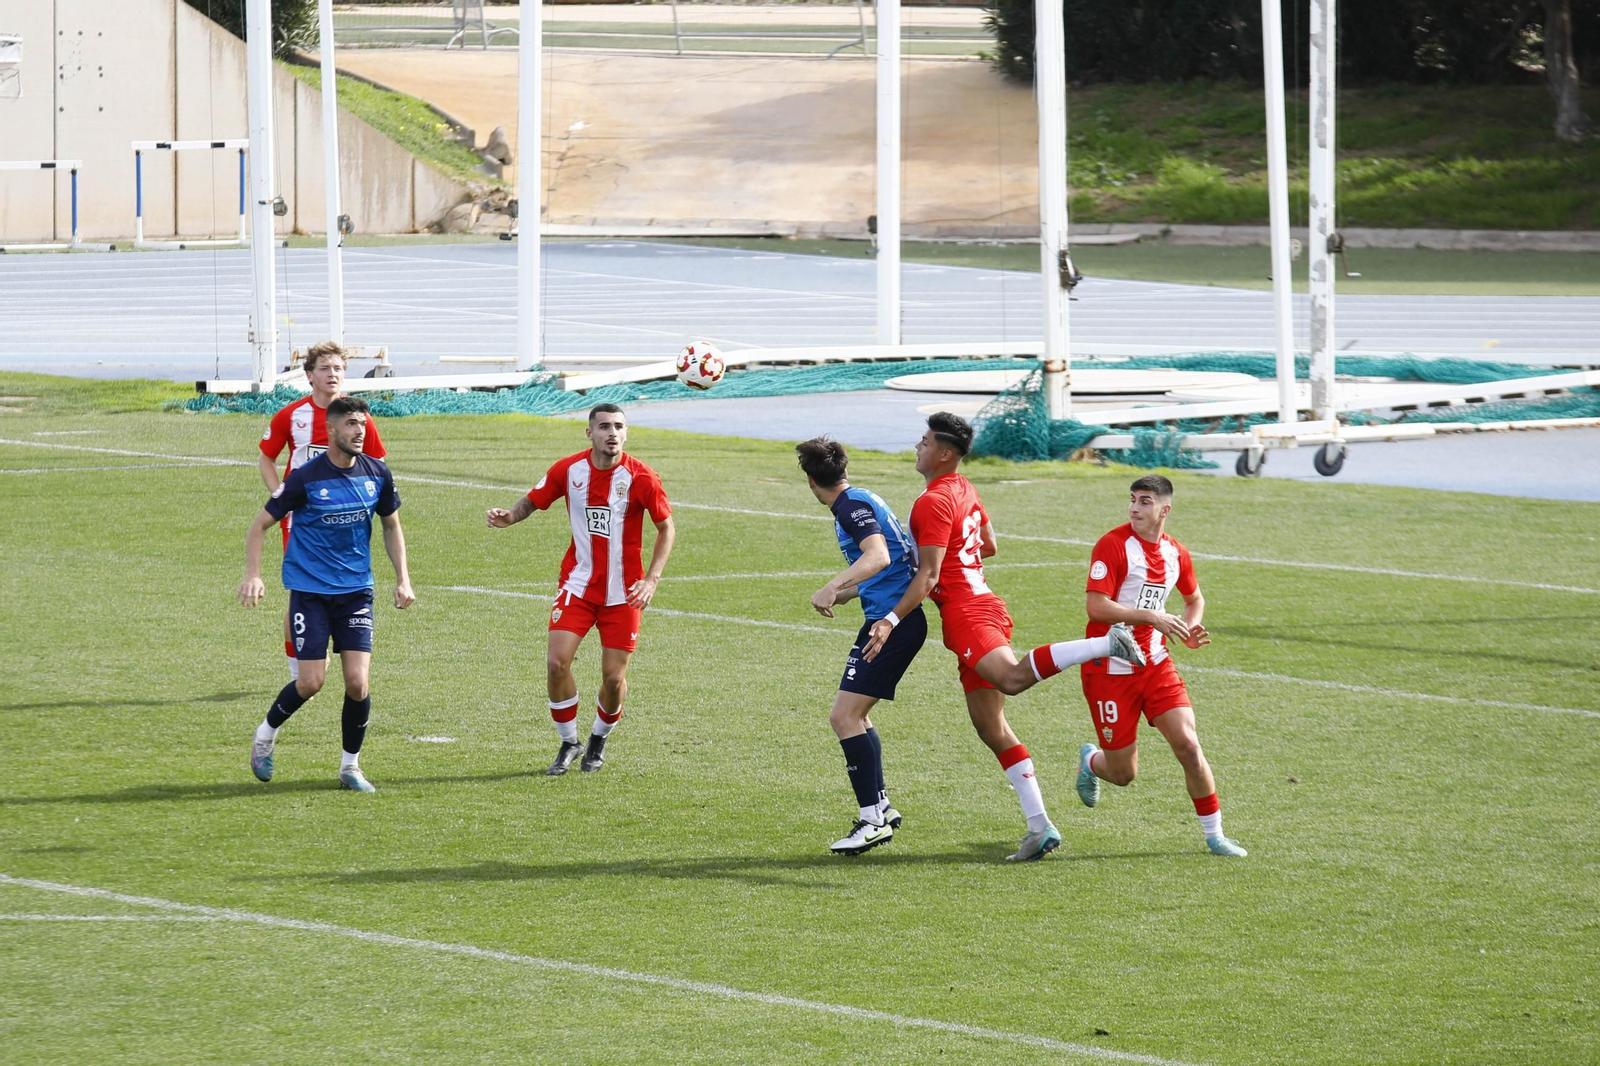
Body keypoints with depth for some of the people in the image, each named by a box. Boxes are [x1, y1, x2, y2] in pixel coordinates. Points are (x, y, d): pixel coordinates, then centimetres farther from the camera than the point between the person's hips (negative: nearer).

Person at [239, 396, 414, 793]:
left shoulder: (377, 474, 0)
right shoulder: (305, 478, -11)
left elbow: (391, 525, 16)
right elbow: (260, 525, -5)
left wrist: (402, 578, 7)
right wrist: (253, 575, -18)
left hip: (356, 591, 3)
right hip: (310, 591, -3)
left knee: (357, 681, -8)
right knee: (311, 682, -8)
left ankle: (350, 766, 10)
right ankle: (266, 734, 21)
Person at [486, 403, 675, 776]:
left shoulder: (641, 478, -12)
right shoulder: (568, 470, -6)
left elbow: (666, 527, -1)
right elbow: (533, 500, 8)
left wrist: (651, 580, -10)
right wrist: (509, 516, -15)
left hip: (622, 592, -1)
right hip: (577, 585, 1)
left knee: (614, 678, 0)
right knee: (556, 662, -12)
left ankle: (598, 741, 29)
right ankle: (568, 743, 9)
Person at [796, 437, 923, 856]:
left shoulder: (853, 505, -13)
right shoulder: (860, 501, 18)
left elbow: (878, 557, -31)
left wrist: (832, 587, -40)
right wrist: (840, 595, 39)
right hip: (894, 619, 11)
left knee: (844, 716, -13)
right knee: (854, 715, 20)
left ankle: (872, 820, -14)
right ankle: (880, 807, 25)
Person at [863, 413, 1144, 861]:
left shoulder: (932, 504, -11)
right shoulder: (964, 490, 18)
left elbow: (928, 577, -17)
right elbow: (989, 546, 30)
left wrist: (891, 622, -18)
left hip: (966, 614, -10)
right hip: (981, 603, 10)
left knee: (1012, 678, -35)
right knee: (991, 727, 7)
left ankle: (1106, 643, -39)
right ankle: (1039, 827, 2)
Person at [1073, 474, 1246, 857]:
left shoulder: (1175, 553, 5)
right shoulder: (1112, 545, -13)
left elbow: (1195, 598, 25)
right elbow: (1096, 607, -21)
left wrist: (1190, 630, 4)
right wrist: (1152, 617, -26)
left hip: (1155, 664, 4)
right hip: (1110, 668, -4)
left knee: (1187, 744, -11)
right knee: (1123, 774, 2)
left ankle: (1214, 835, 0)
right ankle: (1090, 761, 40)